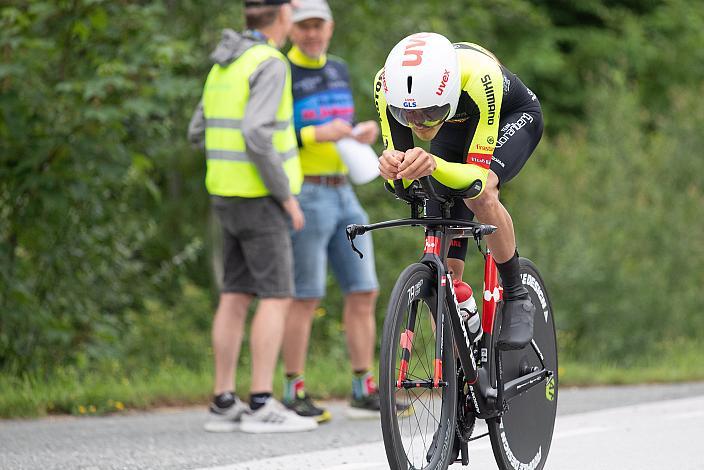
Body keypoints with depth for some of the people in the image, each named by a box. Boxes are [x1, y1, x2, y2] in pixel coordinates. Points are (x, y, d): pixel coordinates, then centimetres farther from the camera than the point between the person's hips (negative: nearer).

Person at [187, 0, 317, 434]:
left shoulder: (226, 65, 11)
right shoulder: (270, 65, -17)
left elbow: (199, 132, 16)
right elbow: (256, 136, -27)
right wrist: (287, 197, -19)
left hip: (229, 194, 9)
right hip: (259, 197, -9)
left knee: (237, 296, 8)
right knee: (277, 297, -7)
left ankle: (225, 405, 6)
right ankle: (262, 407, -12)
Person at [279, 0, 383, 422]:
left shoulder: (338, 70, 14)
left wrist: (363, 134, 0)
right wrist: (317, 135, -22)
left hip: (342, 197, 7)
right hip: (303, 199, -7)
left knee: (364, 292, 3)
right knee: (307, 297, -6)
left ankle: (365, 392, 8)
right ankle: (295, 395, 2)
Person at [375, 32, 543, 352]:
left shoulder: (479, 77, -44)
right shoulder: (388, 84, -33)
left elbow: (477, 176, -41)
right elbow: (404, 181, -26)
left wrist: (433, 165, -61)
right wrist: (392, 168, -50)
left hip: (513, 118, -4)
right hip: (453, 131, 4)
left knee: (481, 194, -35)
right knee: (444, 264, -7)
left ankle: (517, 299, -14)